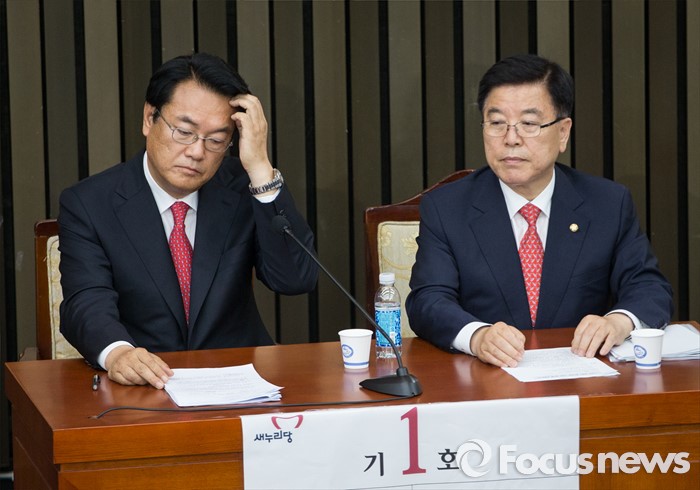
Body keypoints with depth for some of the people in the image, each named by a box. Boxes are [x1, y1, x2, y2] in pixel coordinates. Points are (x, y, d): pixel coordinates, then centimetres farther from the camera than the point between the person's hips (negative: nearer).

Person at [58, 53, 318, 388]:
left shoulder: (243, 190, 4)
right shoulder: (88, 205, -1)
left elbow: (296, 280, -8)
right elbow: (87, 302, -14)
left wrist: (259, 167, -14)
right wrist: (117, 352, -37)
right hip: (145, 385, -2)